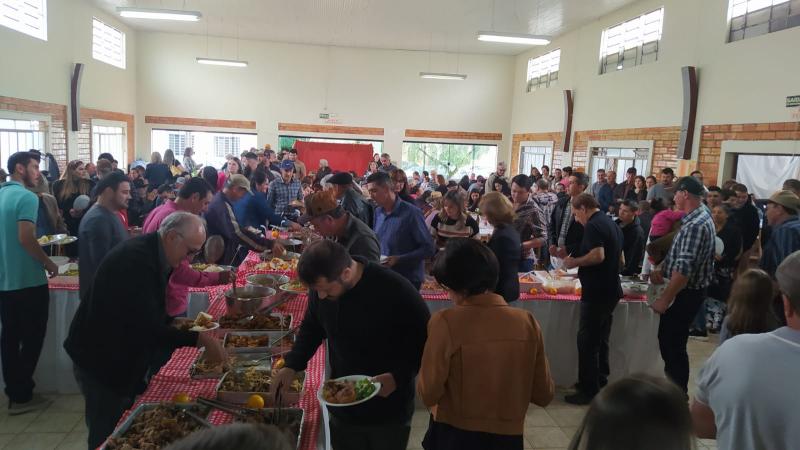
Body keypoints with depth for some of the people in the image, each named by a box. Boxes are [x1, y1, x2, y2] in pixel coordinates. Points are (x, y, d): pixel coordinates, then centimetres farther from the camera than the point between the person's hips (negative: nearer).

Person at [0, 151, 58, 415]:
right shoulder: (27, 197, -15)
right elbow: (25, 238, -23)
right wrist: (48, 263, -11)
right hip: (28, 281, -8)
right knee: (32, 339, 2)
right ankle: (22, 396, 8)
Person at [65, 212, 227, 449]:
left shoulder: (153, 254, 3)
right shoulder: (137, 259, -28)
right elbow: (147, 327, -32)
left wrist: (176, 323, 1)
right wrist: (198, 338, -30)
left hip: (121, 358, 9)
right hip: (101, 361, -9)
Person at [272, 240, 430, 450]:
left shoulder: (396, 291, -26)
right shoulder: (321, 286, -9)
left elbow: (425, 341, -15)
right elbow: (311, 328, 9)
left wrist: (397, 377, -27)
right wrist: (292, 366, -4)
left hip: (389, 411, -4)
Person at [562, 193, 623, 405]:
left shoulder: (593, 225, -15)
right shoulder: (612, 224, 15)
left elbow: (598, 255, -29)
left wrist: (575, 262, -13)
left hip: (596, 292, -10)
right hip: (611, 290, 10)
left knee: (587, 341, -1)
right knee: (601, 340, 17)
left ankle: (588, 390, 5)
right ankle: (600, 383, 26)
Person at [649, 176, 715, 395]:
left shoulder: (695, 225, -24)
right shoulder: (701, 217, 9)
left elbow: (683, 271, -28)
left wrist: (664, 300, -22)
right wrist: (662, 270, 8)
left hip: (685, 294, -10)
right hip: (688, 291, 10)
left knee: (672, 343, 0)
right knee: (670, 340, 19)